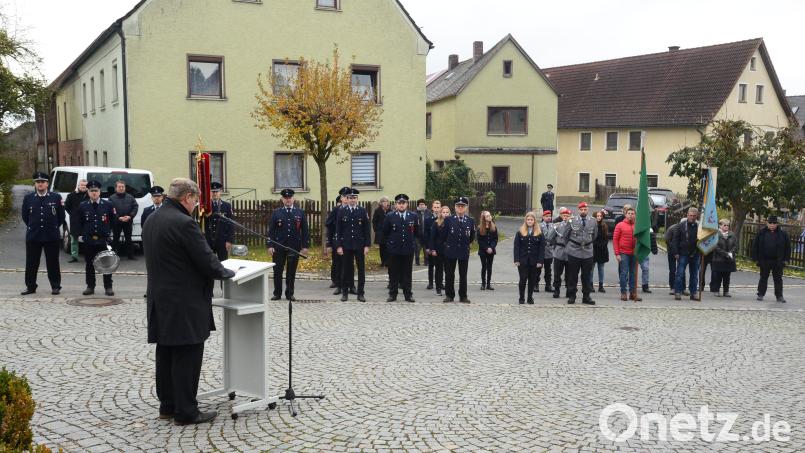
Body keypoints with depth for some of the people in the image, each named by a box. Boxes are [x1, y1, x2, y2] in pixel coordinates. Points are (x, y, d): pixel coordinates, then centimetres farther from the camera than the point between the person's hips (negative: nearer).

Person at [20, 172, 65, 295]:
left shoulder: (56, 197, 1)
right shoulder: (28, 198, 6)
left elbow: (61, 216, 7)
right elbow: (25, 216, 16)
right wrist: (32, 227, 15)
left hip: (52, 237, -2)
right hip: (32, 236, 2)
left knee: (53, 263, 4)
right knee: (31, 263, 6)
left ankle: (55, 286, 12)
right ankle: (30, 286, 16)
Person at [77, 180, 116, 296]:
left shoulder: (108, 205, 2)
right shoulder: (83, 206, 6)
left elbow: (113, 221, 9)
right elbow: (79, 223, 13)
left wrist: (109, 233, 5)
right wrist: (82, 234, 7)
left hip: (104, 240, -1)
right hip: (88, 240, 1)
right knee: (89, 265, 7)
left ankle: (108, 287, 8)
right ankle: (90, 287, 15)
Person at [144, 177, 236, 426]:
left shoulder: (151, 221, 10)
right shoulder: (184, 223, -20)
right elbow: (206, 259, -18)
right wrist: (226, 272, 2)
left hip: (160, 300, 9)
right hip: (185, 303, -9)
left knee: (166, 354, 16)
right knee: (187, 356, -1)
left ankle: (168, 405, 26)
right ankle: (186, 412, 6)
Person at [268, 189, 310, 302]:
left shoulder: (300, 213, 5)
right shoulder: (276, 213, 4)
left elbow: (305, 230, 5)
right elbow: (271, 230, 2)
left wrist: (305, 246, 0)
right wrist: (270, 245, -5)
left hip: (294, 247, 0)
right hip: (279, 247, 0)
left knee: (291, 271, 6)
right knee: (277, 271, 4)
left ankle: (289, 294, 16)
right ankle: (277, 293, 14)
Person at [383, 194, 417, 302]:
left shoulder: (413, 216, 4)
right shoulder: (390, 216, 0)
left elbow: (416, 232, 15)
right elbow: (385, 232, 8)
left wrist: (412, 242, 12)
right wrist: (390, 242, 9)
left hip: (408, 249, 1)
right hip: (394, 249, -1)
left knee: (407, 273, 6)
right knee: (393, 273, 5)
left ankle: (408, 294, 12)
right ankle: (392, 294, 12)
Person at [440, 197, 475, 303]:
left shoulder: (470, 221, 2)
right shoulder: (448, 220, -1)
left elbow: (472, 237, 13)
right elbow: (443, 235, 6)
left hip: (464, 251, 1)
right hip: (450, 251, 0)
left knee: (463, 275, 7)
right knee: (449, 274, 5)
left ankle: (463, 296, 14)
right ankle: (449, 295, 15)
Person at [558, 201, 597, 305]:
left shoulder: (592, 222, 5)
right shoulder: (572, 221, -2)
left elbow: (594, 236, 15)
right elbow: (564, 234, 1)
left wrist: (587, 242, 10)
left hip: (588, 253, 2)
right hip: (574, 253, -2)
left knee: (587, 276, 8)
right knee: (572, 276, 5)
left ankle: (586, 297, 17)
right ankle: (571, 296, 14)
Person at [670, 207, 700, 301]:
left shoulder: (699, 227, 5)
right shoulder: (682, 226, -1)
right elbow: (675, 239, -1)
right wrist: (675, 252, -7)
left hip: (695, 255, 3)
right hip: (683, 254, -3)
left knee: (694, 275, 8)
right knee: (680, 274, -5)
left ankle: (693, 293, 16)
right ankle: (677, 292, 0)